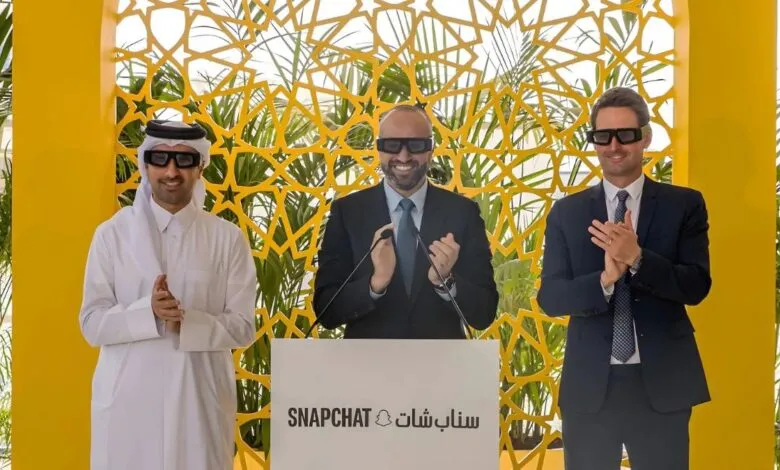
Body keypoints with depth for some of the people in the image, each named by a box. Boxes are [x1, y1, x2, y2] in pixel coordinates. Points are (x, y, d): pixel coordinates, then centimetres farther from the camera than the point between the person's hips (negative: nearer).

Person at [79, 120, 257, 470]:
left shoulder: (227, 238, 1)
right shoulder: (112, 233, 1)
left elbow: (243, 327, 0)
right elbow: (92, 324, -2)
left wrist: (187, 323, -17)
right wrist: (148, 313, -19)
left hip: (200, 397, 0)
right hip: (128, 398, 0)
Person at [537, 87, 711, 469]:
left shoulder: (684, 205, 1)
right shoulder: (566, 212, 4)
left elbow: (696, 286, -8)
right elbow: (550, 297, -2)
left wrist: (637, 258, -24)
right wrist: (604, 280, -21)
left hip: (662, 383, -1)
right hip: (589, 384, 1)